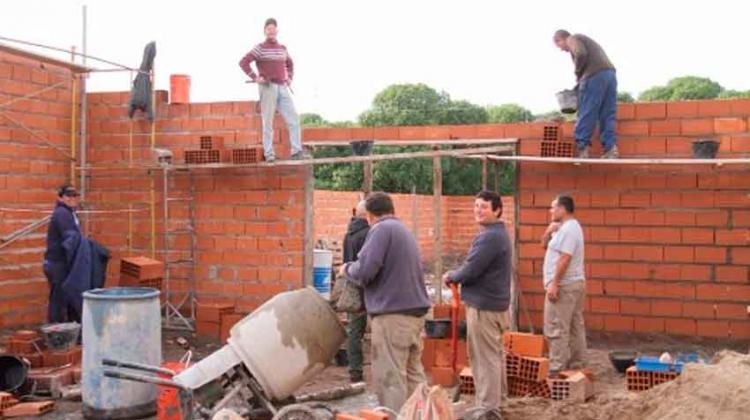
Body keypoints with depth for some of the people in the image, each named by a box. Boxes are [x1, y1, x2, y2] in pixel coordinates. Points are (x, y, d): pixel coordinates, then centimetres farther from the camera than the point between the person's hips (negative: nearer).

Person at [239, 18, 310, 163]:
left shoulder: (282, 48, 14)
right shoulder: (260, 48, -3)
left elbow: (290, 63, 33)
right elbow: (243, 62, -10)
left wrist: (289, 77, 17)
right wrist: (255, 78, -14)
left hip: (283, 88, 5)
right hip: (267, 87, -5)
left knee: (293, 118, -2)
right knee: (268, 122, -2)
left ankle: (297, 151, 0)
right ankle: (269, 153, 3)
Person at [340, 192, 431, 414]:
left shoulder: (381, 229, -9)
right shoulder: (405, 231, 18)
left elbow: (365, 271, -18)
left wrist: (346, 268, 2)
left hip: (393, 313, -9)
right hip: (415, 311, 9)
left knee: (390, 377, -5)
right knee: (413, 373, 15)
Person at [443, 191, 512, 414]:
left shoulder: (489, 237, -20)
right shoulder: (497, 233, 15)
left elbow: (470, 271, -22)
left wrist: (450, 277, -4)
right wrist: (456, 275, 5)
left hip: (484, 306, -11)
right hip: (493, 302, 11)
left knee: (486, 357, -4)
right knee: (492, 355, 17)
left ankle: (488, 408, 3)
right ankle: (492, 403, 27)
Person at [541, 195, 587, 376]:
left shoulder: (567, 229, -16)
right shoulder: (570, 227, 17)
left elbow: (564, 259, -23)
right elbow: (544, 244, 21)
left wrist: (554, 284, -23)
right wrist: (549, 230, 2)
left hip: (563, 286, -11)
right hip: (575, 283, 11)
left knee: (556, 329, -9)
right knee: (575, 327, 12)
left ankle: (557, 369, -8)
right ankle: (576, 364, 18)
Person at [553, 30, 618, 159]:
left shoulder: (572, 39, 7)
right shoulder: (586, 41, 34)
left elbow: (581, 54, -14)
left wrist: (578, 74, -1)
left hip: (595, 75, -8)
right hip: (610, 73, 8)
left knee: (586, 114, -4)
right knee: (607, 115, 5)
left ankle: (582, 149, -3)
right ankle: (611, 148, -4)